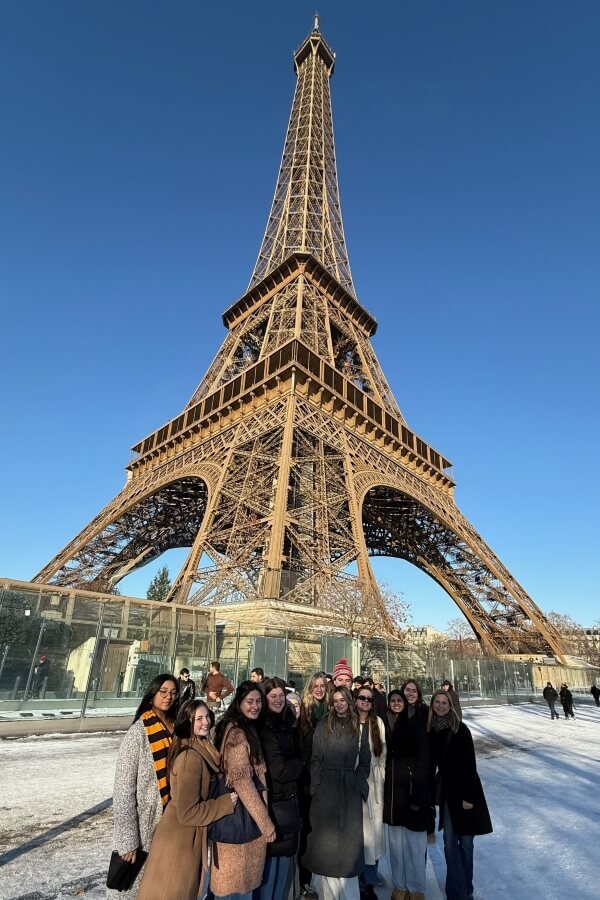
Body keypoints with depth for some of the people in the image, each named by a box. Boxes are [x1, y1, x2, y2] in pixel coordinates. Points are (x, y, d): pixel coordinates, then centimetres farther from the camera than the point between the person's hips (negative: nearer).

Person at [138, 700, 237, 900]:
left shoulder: (202, 750, 0)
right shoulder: (191, 757, -29)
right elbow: (187, 812, -26)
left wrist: (222, 800, 3)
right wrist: (225, 803, -18)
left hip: (188, 835, 9)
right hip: (180, 839, -9)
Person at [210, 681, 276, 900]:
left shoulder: (247, 729, 6)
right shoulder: (237, 733, -24)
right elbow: (242, 782, -25)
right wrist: (265, 822, -20)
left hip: (243, 810, 9)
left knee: (244, 876, 22)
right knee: (241, 880, 8)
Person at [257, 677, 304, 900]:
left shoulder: (288, 725, 4)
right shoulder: (264, 729, -21)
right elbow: (279, 770, -22)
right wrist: (300, 764, -8)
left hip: (290, 800, 8)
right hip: (274, 803, -7)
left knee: (287, 860, 20)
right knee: (274, 862, 6)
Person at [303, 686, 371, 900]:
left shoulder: (359, 727, 3)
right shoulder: (324, 725, -1)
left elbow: (364, 761, 9)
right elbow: (315, 759, 0)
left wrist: (359, 785, 0)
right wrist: (316, 786, -6)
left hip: (351, 790, 1)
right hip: (326, 788, -1)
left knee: (349, 839, 4)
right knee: (327, 839, 4)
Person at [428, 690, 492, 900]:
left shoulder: (460, 728, -15)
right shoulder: (431, 730, -2)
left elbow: (470, 763, -13)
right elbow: (432, 762, 6)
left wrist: (468, 795, -14)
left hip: (465, 790, -3)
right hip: (446, 791, 3)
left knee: (465, 841, 8)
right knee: (450, 842, 3)